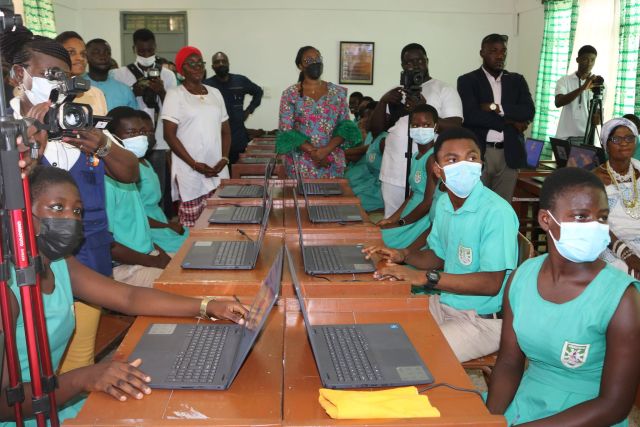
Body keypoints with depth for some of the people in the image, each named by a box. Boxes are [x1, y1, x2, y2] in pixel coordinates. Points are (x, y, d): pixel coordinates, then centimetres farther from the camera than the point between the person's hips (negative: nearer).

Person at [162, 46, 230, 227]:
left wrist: (224, 159, -2)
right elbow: (170, 135, -7)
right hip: (190, 172, -4)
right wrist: (195, 164, -14)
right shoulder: (175, 95, -2)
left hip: (218, 170, 4)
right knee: (192, 226, -4)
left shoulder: (215, 93, 13)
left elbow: (226, 130, 15)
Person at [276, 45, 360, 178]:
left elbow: (345, 127, 2)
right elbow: (286, 131, -5)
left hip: (332, 162, 2)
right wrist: (313, 152, -15)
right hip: (301, 163, -1)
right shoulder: (290, 94, 0)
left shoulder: (338, 92, 5)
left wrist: (327, 150, -14)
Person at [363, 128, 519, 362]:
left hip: (482, 321, -7)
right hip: (445, 304, 7)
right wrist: (404, 255, -5)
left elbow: (491, 283, -25)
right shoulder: (444, 203, 3)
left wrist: (426, 277, -29)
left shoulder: (497, 212, -22)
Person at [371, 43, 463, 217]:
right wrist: (383, 102, -6)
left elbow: (455, 129, -10)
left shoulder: (445, 90, 2)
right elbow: (376, 130, 11)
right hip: (393, 174, 4)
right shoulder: (395, 93, 16)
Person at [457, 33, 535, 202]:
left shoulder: (517, 80, 14)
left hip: (509, 154, 3)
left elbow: (529, 112, 0)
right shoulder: (467, 80, 2)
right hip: (478, 153, -3)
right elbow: (470, 115, -12)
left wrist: (496, 107, -11)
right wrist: (508, 121, -9)